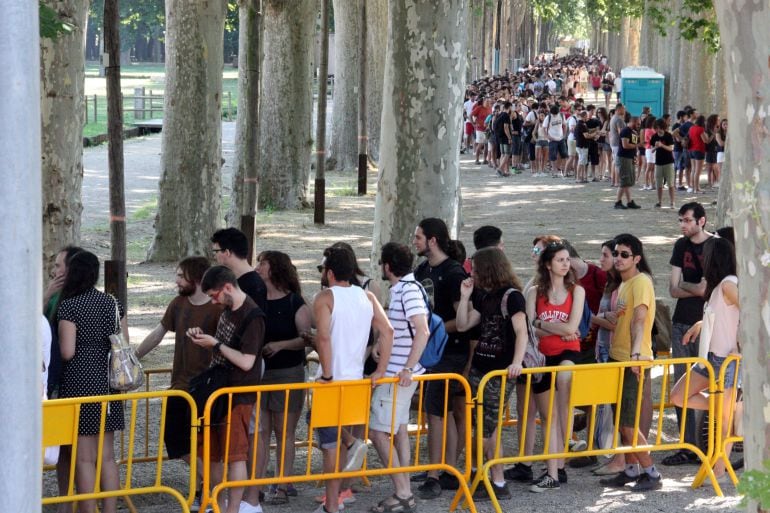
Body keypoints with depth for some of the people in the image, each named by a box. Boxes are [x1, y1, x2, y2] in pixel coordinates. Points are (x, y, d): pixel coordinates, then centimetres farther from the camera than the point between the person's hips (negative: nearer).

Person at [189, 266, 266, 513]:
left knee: (234, 455, -2)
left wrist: (215, 344, -17)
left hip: (238, 397, -9)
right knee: (210, 451, 15)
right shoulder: (227, 310, 10)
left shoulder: (253, 316, -18)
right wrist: (202, 335, 4)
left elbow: (246, 361, -22)